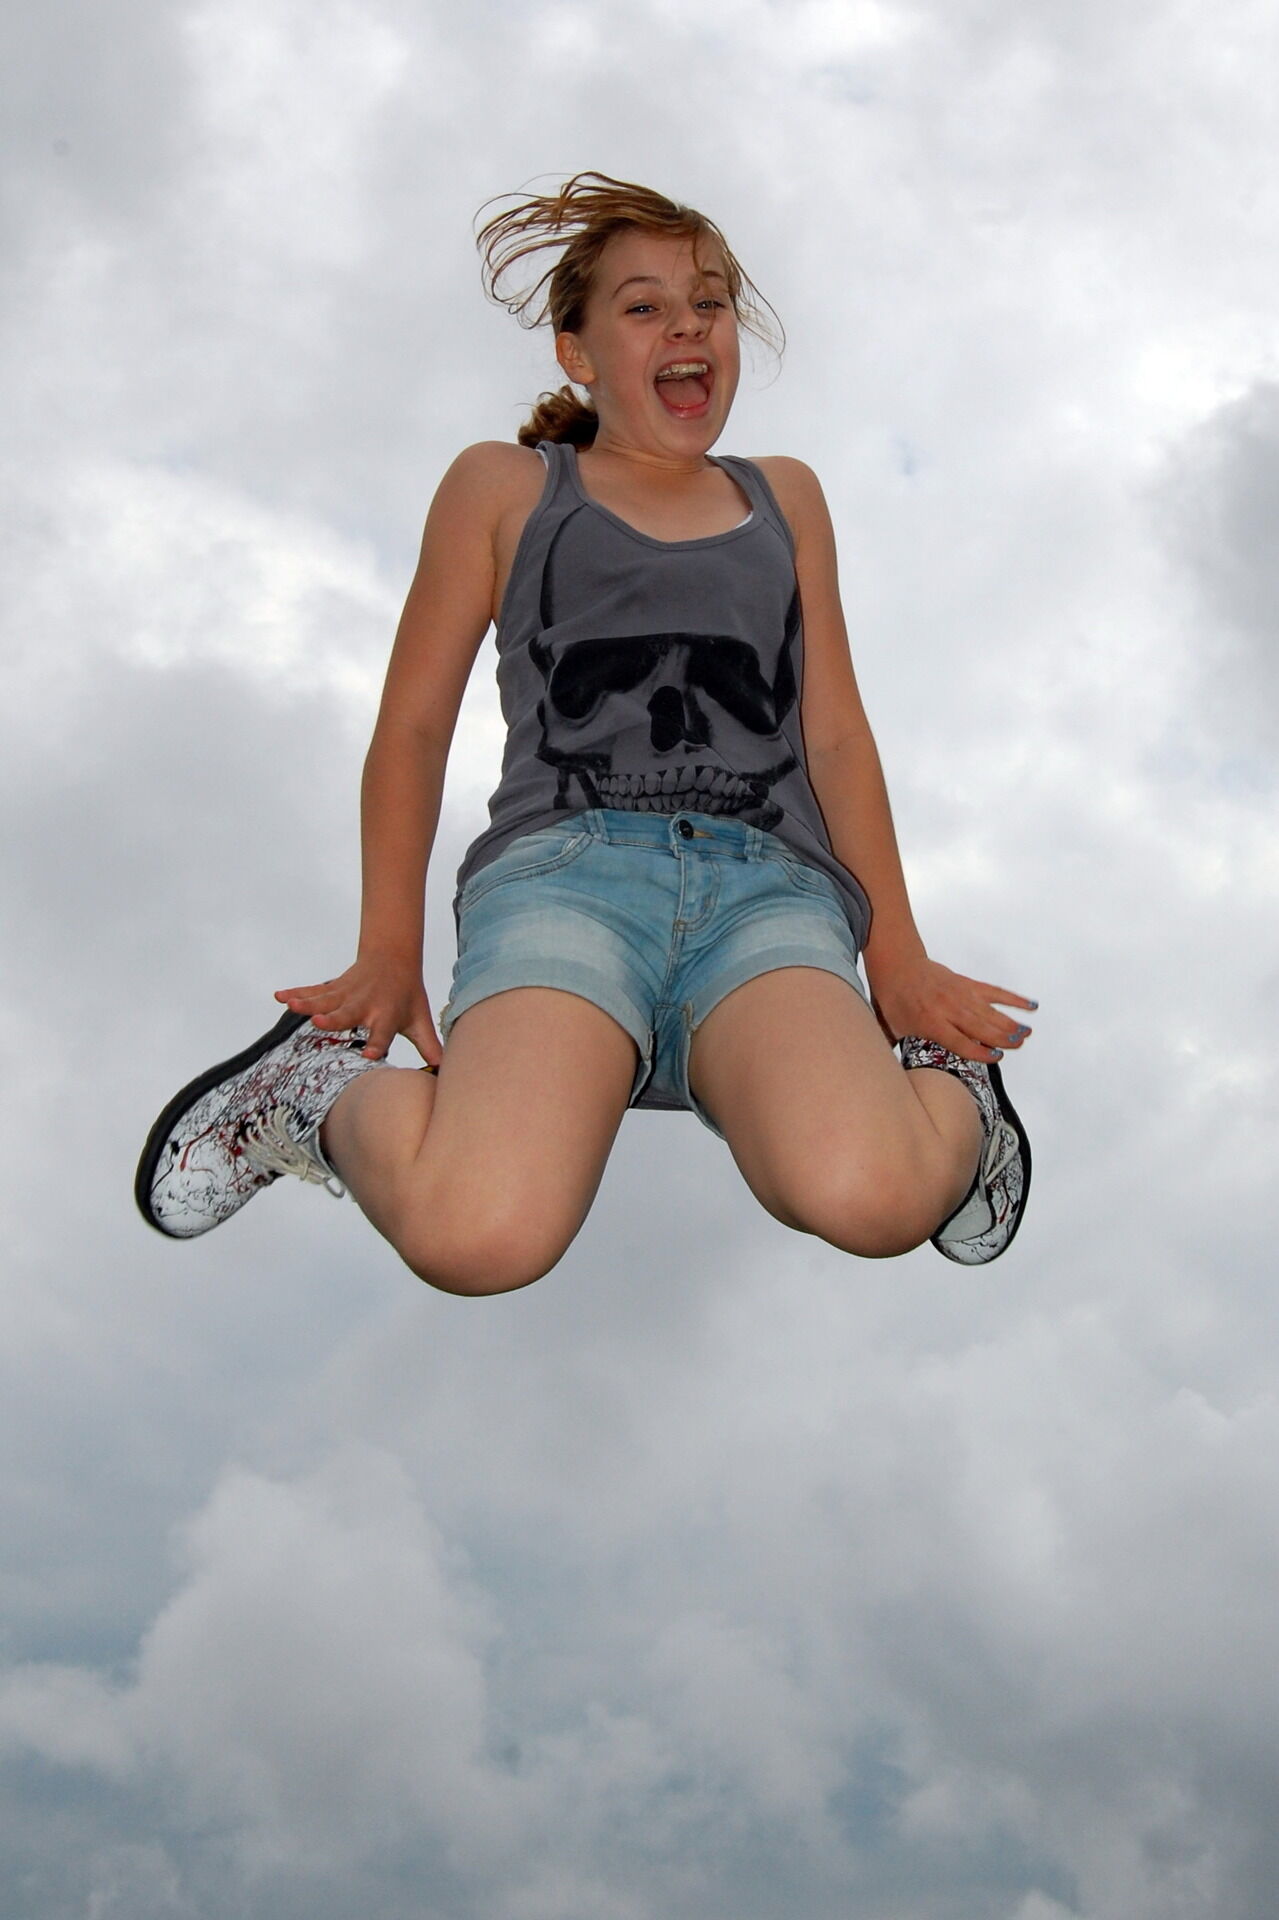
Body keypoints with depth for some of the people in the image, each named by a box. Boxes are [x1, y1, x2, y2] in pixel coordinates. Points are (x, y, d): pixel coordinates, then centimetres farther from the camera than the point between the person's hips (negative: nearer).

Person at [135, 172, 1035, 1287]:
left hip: (771, 889, 1)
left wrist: (897, 956, 11)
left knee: (864, 1198, -34)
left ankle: (940, 1087, 1)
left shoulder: (785, 499, 29)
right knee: (480, 1237, -32)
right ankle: (330, 1088, 1)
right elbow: (414, 723, 18)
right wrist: (390, 955, 6)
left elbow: (836, 735, 23)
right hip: (565, 867, -1)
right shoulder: (504, 488, 21)